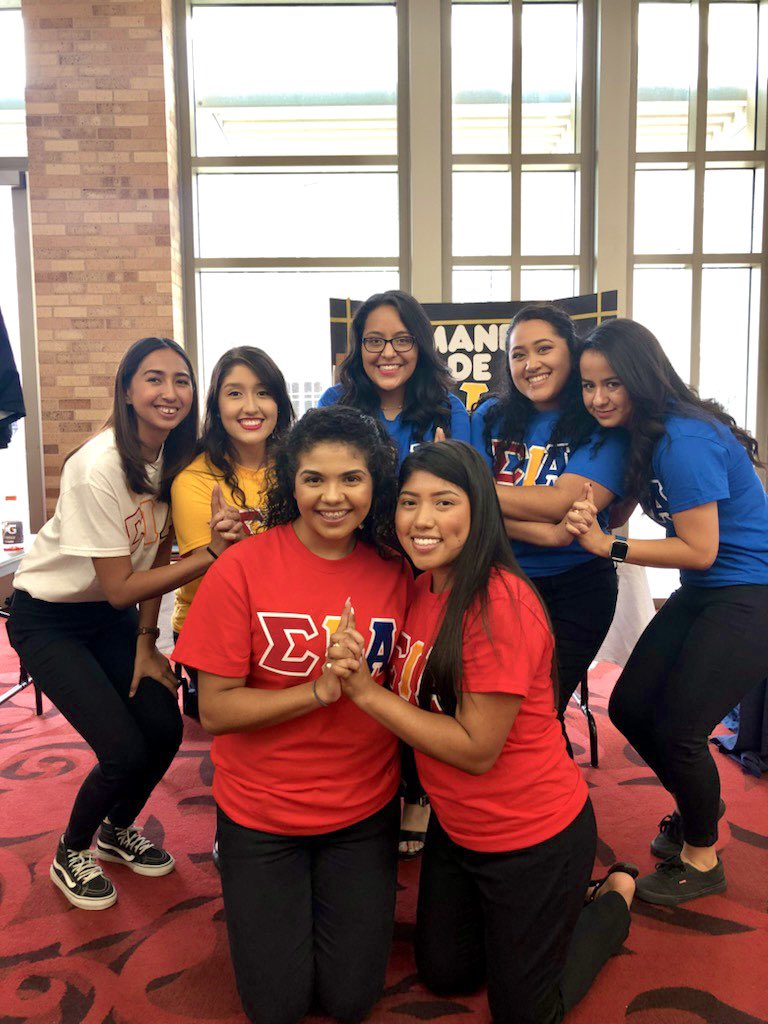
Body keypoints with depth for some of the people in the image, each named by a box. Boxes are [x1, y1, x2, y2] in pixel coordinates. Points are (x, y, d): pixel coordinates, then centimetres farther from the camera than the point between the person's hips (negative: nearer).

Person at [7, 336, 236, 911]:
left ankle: (118, 830, 28)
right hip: (48, 618, -6)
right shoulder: (98, 469, -30)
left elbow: (157, 552, -1)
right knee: (125, 750, -13)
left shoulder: (175, 456, -10)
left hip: (110, 615, 6)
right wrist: (212, 551, -33)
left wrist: (146, 642, -2)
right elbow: (119, 588, -26)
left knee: (165, 728, -3)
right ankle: (72, 854, 18)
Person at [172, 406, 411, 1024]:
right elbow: (213, 709, -18)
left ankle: (350, 896, 36)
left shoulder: (395, 573, -7)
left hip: (364, 810, 2)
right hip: (262, 811, -2)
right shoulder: (243, 569, -17)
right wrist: (320, 690, -27)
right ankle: (267, 908, 34)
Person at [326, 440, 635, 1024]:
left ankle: (612, 900, 33)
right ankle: (560, 909, 40)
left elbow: (478, 747, -25)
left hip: (532, 839, -7)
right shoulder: (422, 587, -4)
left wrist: (366, 691, -26)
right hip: (456, 828, 7)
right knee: (444, 974, 23)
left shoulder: (500, 603, -28)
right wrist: (355, 667, -13)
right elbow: (416, 699, 4)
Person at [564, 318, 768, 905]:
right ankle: (699, 806, 37)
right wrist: (590, 528, -13)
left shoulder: (683, 440, -24)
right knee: (630, 707, 8)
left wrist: (608, 545, -22)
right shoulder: (639, 435, 4)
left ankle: (703, 859, 20)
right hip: (703, 594, 9)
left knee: (676, 726, -7)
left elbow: (700, 549, -23)